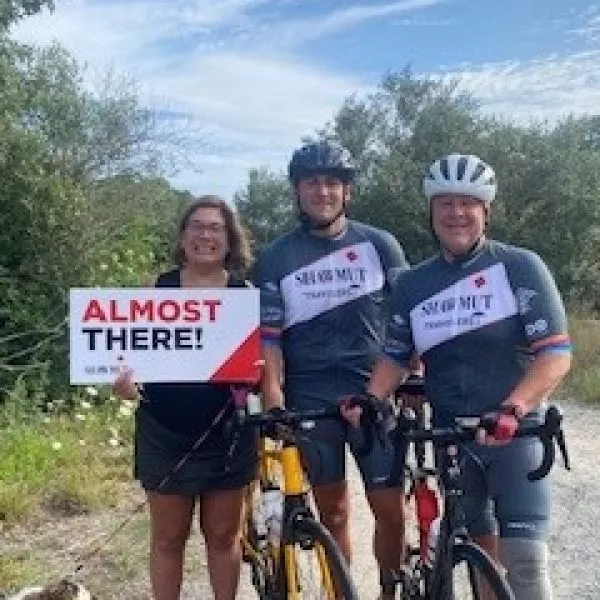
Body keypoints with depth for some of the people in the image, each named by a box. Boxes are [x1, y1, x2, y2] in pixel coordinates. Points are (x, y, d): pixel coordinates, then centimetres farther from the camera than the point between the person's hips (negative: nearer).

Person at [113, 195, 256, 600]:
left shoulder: (245, 294, 0)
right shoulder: (158, 290, 0)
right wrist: (125, 378, -20)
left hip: (226, 433, 0)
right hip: (165, 434, 0)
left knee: (224, 535, 13)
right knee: (168, 538, 11)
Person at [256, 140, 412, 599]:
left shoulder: (380, 244, 3)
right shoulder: (276, 257, 3)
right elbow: (269, 334, 0)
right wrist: (273, 398, -11)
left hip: (374, 394, 0)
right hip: (311, 401, 0)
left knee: (391, 510, 0)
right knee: (332, 511, 9)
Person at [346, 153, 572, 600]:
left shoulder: (519, 266, -7)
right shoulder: (414, 283, 5)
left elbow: (556, 352, -13)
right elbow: (395, 356, 10)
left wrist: (511, 410, -27)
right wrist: (370, 400, -9)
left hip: (515, 433, -3)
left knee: (525, 561, -8)